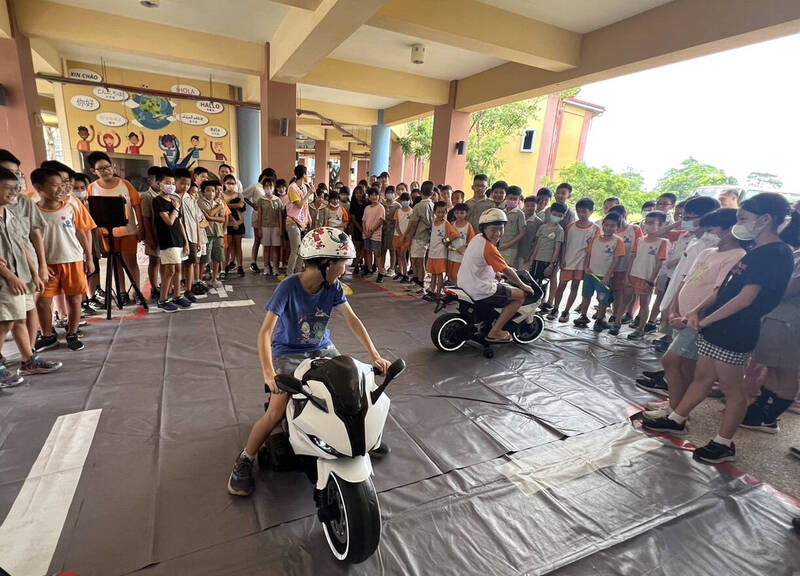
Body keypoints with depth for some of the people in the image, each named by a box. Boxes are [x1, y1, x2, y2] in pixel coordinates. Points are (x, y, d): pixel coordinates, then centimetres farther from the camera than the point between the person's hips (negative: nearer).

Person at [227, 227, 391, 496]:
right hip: (288, 354, -4)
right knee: (276, 413, -17)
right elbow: (266, 331, -25)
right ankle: (244, 461, 10)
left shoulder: (333, 286, -9)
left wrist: (374, 355, -17)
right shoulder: (289, 287, -23)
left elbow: (352, 320, -7)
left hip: (323, 350, 5)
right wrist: (268, 373, -38)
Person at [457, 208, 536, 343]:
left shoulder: (476, 239, 7)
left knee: (500, 285, 36)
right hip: (480, 292, -10)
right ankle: (494, 333, -1)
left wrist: (497, 273, 23)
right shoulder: (489, 247, -21)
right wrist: (523, 285, -1)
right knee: (520, 295, -2)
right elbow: (507, 271, -14)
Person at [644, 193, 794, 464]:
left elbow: (745, 299, -20)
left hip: (734, 333, -9)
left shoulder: (776, 254, -15)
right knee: (702, 378, 17)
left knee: (732, 388, 5)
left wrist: (706, 320, -13)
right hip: (715, 330, 9)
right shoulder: (756, 252, 14)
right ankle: (676, 420, 29)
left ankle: (724, 444, 19)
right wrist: (697, 310, 2)